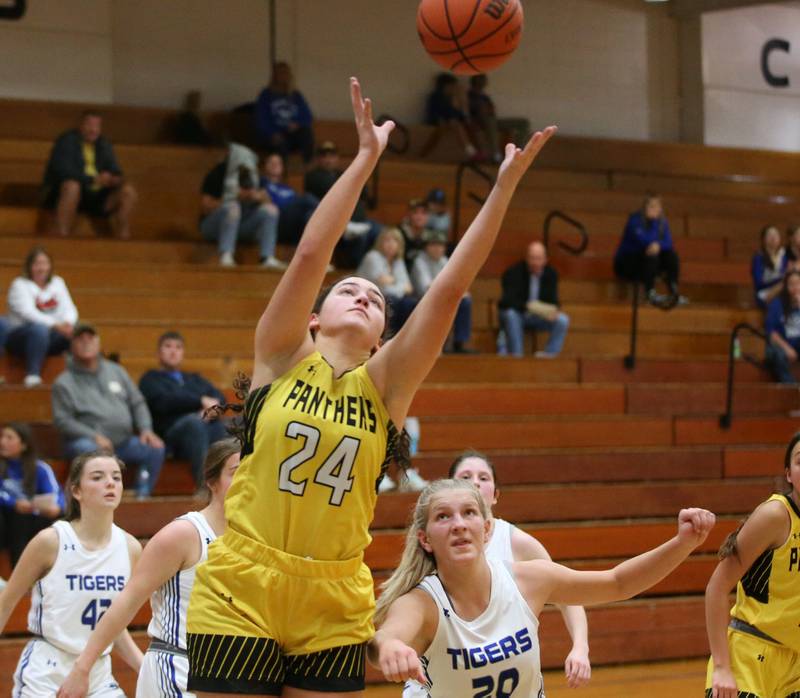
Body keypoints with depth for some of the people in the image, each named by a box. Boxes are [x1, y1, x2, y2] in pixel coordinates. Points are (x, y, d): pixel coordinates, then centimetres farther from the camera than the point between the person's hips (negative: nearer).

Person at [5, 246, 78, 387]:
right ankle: (32, 375, -42)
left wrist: (68, 323, -23)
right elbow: (28, 312, -20)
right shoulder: (20, 285, -4)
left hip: (49, 339, 4)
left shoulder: (57, 283, 12)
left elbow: (69, 308, 2)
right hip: (20, 337, -4)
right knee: (39, 329, -39)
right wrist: (55, 325, -32)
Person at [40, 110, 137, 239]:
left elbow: (114, 172, 10)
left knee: (128, 191, -14)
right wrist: (94, 180, -26)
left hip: (94, 197, 6)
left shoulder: (104, 145, 13)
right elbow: (65, 172, -19)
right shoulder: (67, 140, -6)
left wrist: (115, 179, -16)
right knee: (72, 185, -40)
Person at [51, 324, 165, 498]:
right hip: (88, 440, -4)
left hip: (124, 441, 4)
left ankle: (142, 497, -14)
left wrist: (146, 429, -1)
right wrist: (94, 436, -18)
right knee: (89, 450, -38)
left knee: (155, 449, -19)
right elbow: (62, 420, -5)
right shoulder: (64, 382, 4)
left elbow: (137, 403, 18)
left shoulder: (116, 371, 19)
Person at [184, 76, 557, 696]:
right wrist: (366, 158, -10)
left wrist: (506, 185, -7)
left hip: (333, 611, 2)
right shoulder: (282, 358, 4)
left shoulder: (385, 385, 6)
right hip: (240, 595, -2)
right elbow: (311, 254, -8)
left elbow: (451, 286, -1)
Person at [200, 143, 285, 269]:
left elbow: (267, 201, 7)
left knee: (270, 209, -15)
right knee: (232, 207, -35)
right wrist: (235, 197, -22)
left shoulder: (251, 176, 7)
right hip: (213, 226, -5)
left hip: (241, 227, 5)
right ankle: (226, 256, -47)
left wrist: (259, 197, -17)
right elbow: (205, 208, -16)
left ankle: (268, 258, -30)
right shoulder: (217, 174, -8)